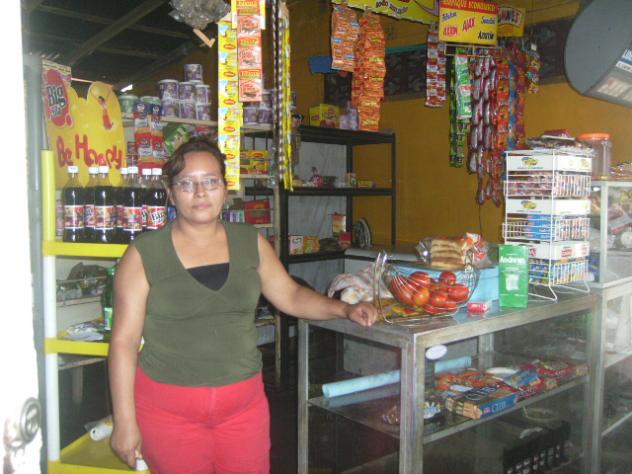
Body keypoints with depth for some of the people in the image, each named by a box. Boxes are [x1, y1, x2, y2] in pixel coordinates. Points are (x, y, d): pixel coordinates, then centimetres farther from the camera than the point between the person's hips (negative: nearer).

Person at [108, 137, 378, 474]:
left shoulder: (251, 243, 3)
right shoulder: (143, 255, -8)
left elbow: (290, 295, 11)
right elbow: (124, 341, -7)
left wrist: (344, 310, -3)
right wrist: (125, 421, -7)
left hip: (244, 402, 3)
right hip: (168, 405, -2)